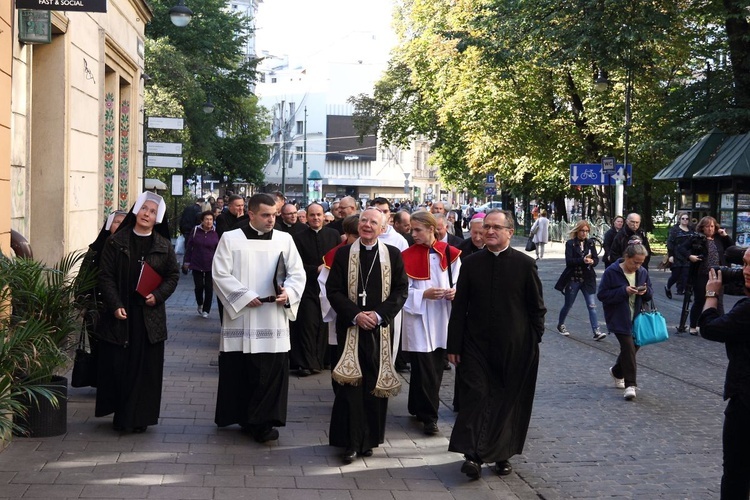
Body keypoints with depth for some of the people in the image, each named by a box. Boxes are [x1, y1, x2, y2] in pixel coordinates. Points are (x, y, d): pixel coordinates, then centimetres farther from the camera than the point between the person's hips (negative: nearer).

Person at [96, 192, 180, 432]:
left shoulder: (164, 245, 4)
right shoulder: (116, 242, 0)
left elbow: (173, 275, 8)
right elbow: (105, 276, -2)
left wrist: (158, 295, -9)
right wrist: (115, 305, -12)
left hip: (150, 316, 1)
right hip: (120, 314, -1)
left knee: (146, 367, 3)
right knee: (118, 365, 2)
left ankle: (140, 416, 12)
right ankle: (120, 414, 15)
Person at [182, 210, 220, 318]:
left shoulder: (216, 232, -4)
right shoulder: (196, 230, -4)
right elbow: (189, 247, 3)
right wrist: (186, 262, 5)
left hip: (211, 266, 0)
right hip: (196, 264, 0)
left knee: (209, 288, 0)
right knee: (199, 286, 5)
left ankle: (206, 310, 14)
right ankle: (200, 304, 31)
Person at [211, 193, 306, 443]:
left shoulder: (284, 239, 7)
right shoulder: (230, 239, 1)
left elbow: (298, 273, 6)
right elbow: (220, 274, -4)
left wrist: (288, 293, -13)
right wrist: (245, 296, -13)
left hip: (273, 320, 1)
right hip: (240, 318, -1)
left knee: (272, 371, -3)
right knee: (240, 371, 4)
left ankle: (263, 421, 3)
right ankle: (246, 418, 18)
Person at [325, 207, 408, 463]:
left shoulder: (393, 255, 5)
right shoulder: (343, 254, 3)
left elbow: (401, 290, 2)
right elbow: (333, 290, -1)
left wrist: (379, 314, -11)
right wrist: (355, 314, -13)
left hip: (380, 328, 1)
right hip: (350, 327, -1)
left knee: (376, 384, 5)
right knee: (350, 384, -4)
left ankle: (369, 439, 17)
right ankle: (350, 442, 3)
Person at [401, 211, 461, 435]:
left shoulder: (449, 253, 2)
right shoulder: (407, 256, -2)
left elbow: (460, 282, 7)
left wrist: (454, 291, -14)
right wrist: (424, 294, -18)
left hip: (441, 319, 3)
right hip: (418, 319, -2)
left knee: (436, 367, 10)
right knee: (424, 369, -4)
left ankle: (418, 408, 27)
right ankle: (428, 416, 3)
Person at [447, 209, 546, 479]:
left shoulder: (525, 264, -2)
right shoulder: (471, 263, 2)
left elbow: (537, 307, 3)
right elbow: (459, 308, 4)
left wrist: (535, 342, -1)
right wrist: (454, 345, 2)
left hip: (514, 347, 0)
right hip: (477, 344, 1)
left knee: (508, 401, 8)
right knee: (475, 395, -7)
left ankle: (502, 454, 21)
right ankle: (473, 454, -7)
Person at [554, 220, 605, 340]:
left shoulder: (590, 243, 6)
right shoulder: (570, 244, -5)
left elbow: (596, 259, 1)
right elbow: (569, 261, -16)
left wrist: (592, 261, -22)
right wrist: (583, 260, -29)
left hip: (587, 279, 3)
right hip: (573, 279, -3)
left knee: (592, 306, -6)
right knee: (568, 305, 12)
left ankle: (596, 332, -8)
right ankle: (560, 325, 35)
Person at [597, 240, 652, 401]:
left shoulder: (643, 272, 2)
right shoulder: (612, 272, -13)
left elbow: (650, 294, 11)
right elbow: (601, 295, -14)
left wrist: (646, 291, -14)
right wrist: (624, 291, -23)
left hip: (636, 318, 6)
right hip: (619, 319, -6)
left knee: (633, 347, 14)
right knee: (629, 347, -15)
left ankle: (617, 372, 40)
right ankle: (630, 384, -11)